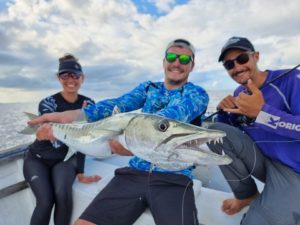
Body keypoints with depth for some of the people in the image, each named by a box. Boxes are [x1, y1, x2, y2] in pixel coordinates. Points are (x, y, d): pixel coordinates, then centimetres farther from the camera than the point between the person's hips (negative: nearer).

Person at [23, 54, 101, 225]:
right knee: (46, 201, -21)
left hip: (65, 159, 1)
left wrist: (80, 173, -12)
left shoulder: (88, 104, -8)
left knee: (63, 194, -25)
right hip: (38, 159, -1)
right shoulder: (48, 103, -16)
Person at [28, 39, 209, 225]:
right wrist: (70, 115, -21)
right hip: (134, 172, 3)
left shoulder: (197, 93, 3)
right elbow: (119, 104, -5)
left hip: (174, 179, -2)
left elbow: (175, 114, -20)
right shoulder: (148, 87, 13)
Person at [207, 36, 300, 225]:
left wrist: (261, 111, -33)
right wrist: (224, 111, -11)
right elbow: (227, 129, 8)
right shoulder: (239, 94, 2)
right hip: (262, 160, 5)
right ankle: (247, 195, 1)